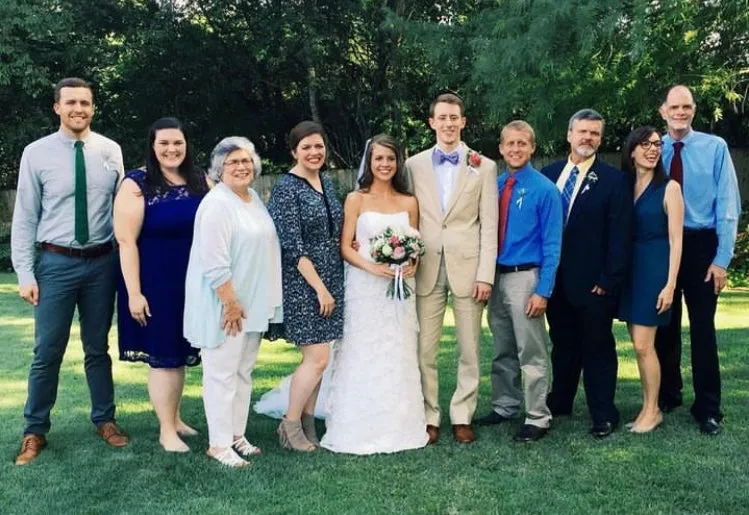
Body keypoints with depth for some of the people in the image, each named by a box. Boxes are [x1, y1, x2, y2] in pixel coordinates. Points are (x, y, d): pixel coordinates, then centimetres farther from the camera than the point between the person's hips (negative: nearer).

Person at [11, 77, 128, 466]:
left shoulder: (111, 151, 1)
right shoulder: (36, 153, -4)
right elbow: (25, 217, -3)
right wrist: (25, 274, -8)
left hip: (102, 262, 2)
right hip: (56, 262, -2)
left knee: (98, 347, 15)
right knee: (47, 352, 5)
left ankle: (104, 419, 30)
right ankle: (35, 431, 21)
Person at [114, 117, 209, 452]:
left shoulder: (200, 182, 5)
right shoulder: (137, 184, -10)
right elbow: (126, 241, -14)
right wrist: (134, 293, -18)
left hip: (193, 283, 5)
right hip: (155, 284, -5)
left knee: (182, 351, 14)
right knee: (163, 354, 2)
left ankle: (175, 418, 31)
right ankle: (166, 430, 15)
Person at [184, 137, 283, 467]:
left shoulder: (254, 199, 11)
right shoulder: (217, 204, -17)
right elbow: (214, 262, -22)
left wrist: (262, 303, 16)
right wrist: (231, 303, -19)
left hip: (252, 303, 9)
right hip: (224, 305, -9)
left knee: (244, 372, 15)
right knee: (222, 373, -1)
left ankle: (237, 435, 25)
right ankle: (219, 444, 8)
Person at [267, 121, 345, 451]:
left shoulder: (327, 183, 11)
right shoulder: (287, 188, -12)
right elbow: (292, 246, -16)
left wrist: (331, 286, 10)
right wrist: (319, 287, -17)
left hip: (330, 281, 7)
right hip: (303, 284, -7)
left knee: (316, 357, 10)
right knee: (318, 358, -7)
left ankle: (307, 424, 20)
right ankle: (290, 424, 10)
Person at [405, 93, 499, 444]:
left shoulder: (483, 166, 4)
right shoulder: (414, 165, 8)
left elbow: (489, 226, 0)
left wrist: (485, 274, -6)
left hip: (468, 268, -1)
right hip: (427, 268, 1)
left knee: (469, 350, 6)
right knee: (424, 349, 4)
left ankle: (462, 417, 19)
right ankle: (429, 417, 16)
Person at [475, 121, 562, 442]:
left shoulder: (545, 190, -7)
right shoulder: (493, 185, 7)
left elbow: (552, 245, -9)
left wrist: (543, 291, -15)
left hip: (525, 277, -5)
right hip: (496, 276, 6)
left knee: (531, 353, 0)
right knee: (503, 350, 17)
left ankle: (538, 419, 11)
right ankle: (505, 406, 31)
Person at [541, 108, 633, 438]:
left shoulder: (614, 180, -5)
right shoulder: (549, 174, 6)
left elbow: (619, 236, -9)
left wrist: (609, 280, -14)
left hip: (593, 284, -4)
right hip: (555, 281, 4)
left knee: (598, 348, 6)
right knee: (562, 345, 17)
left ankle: (603, 415, 17)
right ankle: (559, 403, 32)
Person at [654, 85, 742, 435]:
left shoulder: (715, 148, -7)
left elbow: (728, 205, -7)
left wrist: (722, 258, -11)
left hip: (700, 245, -3)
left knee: (702, 328, 3)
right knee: (665, 325, 14)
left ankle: (707, 408, 16)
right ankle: (668, 394, 31)